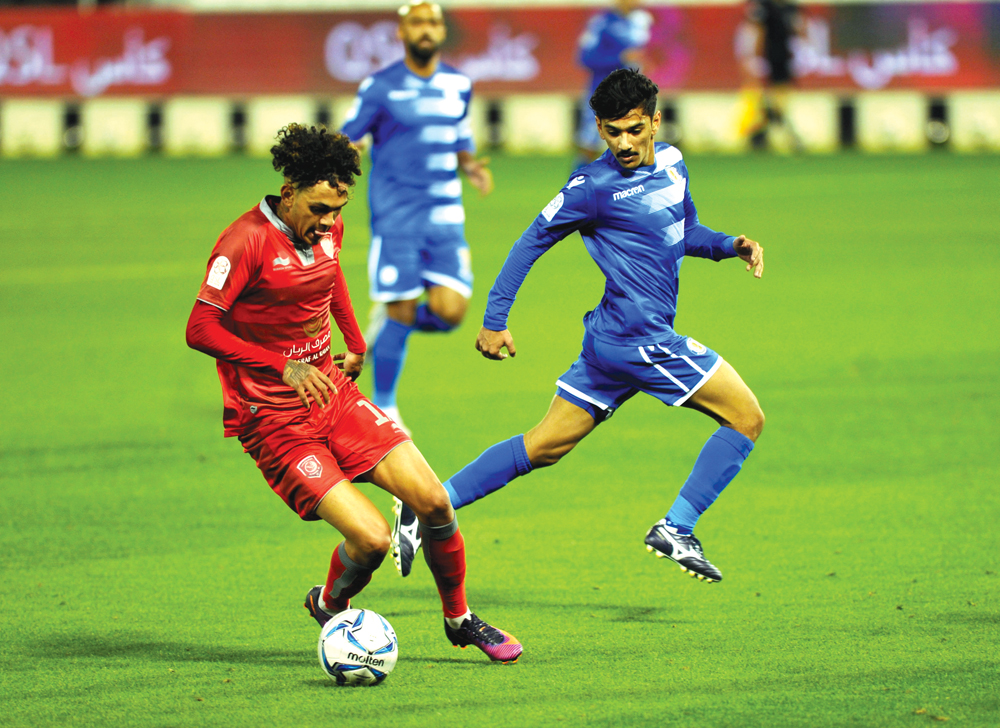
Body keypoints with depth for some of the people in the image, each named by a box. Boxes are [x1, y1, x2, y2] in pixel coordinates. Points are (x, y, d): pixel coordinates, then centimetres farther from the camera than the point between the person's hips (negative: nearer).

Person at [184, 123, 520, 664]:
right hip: (274, 420, -7)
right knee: (371, 539, -17)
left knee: (432, 502, -4)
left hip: (332, 392, 7)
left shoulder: (328, 230, 4)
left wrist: (356, 346, 26)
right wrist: (285, 366, -25)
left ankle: (459, 619, 20)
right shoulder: (247, 240, -19)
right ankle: (327, 608, 17)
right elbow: (199, 330, -22)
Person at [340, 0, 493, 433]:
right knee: (401, 315, -5)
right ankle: (383, 409, 13)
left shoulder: (459, 85, 10)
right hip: (396, 217, -4)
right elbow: (346, 141, 1)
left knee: (450, 311, -11)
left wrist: (470, 166, 2)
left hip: (445, 216, 4)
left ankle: (387, 320, 22)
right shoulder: (381, 88, -3)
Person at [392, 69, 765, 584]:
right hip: (638, 338, -8)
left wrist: (730, 246, 7)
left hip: (613, 343, 8)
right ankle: (675, 530, -3)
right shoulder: (594, 186, -12)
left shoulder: (671, 162, 12)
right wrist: (494, 321, -5)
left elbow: (686, 233, 26)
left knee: (544, 446, 10)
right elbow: (532, 242, -5)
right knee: (747, 418, -5)